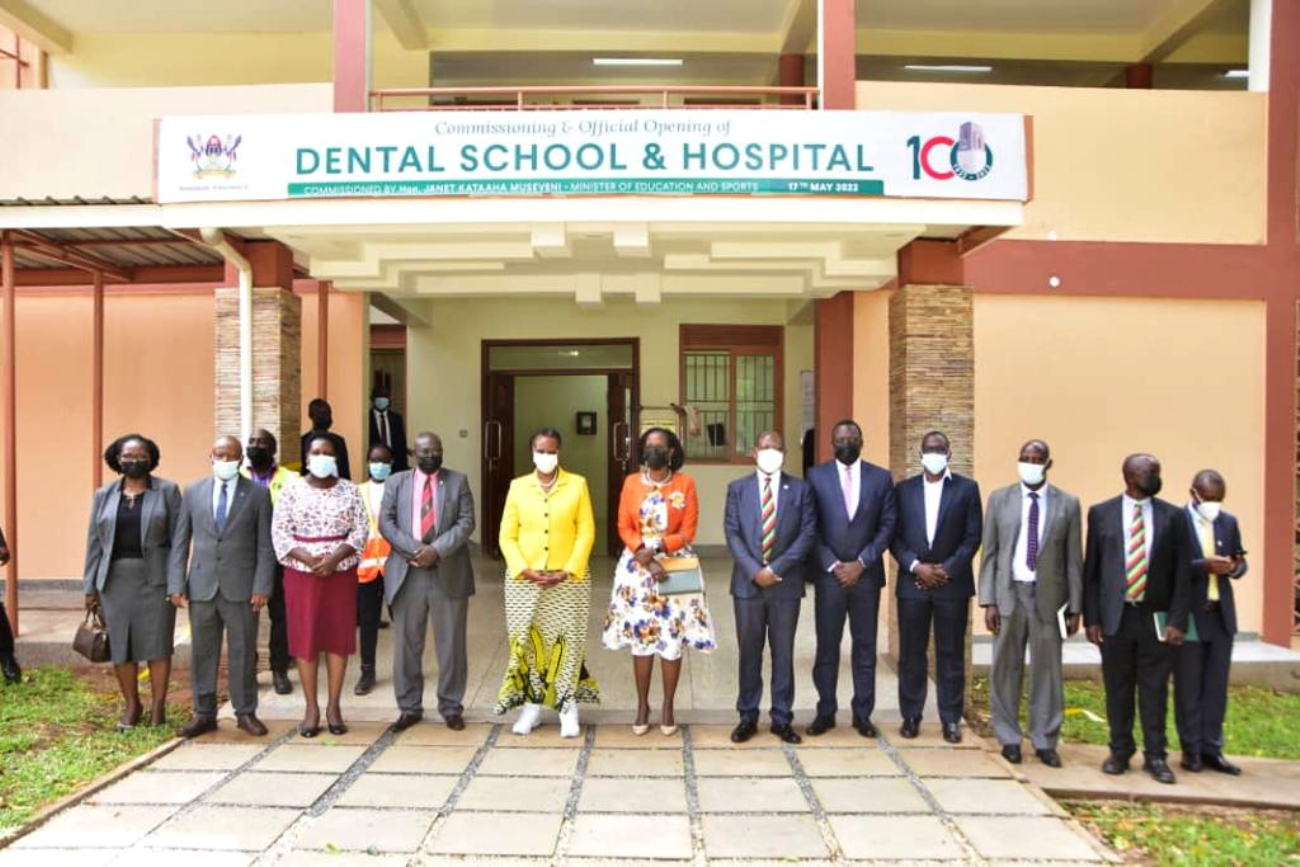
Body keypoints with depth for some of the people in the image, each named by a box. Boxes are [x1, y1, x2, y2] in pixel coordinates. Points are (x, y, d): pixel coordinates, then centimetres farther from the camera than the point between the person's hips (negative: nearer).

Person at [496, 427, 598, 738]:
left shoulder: (577, 484, 1)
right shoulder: (518, 487, 5)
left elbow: (586, 533, -3)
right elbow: (507, 536, 2)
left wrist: (568, 571, -12)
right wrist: (525, 570, -11)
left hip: (568, 579, -1)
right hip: (524, 579, 2)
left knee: (566, 641, 1)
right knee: (527, 641, 5)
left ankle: (568, 707, 12)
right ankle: (531, 704, 18)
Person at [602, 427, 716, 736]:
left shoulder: (685, 483, -1)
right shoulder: (631, 482, 3)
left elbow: (688, 532, -4)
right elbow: (624, 528, 0)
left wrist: (657, 546, -18)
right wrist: (644, 554, -16)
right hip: (637, 566, 1)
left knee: (673, 637, 0)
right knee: (640, 636, 4)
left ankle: (668, 707, 14)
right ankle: (642, 705, 17)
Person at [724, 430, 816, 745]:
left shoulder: (800, 489, 3)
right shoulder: (738, 489, 5)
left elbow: (808, 534, -4)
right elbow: (732, 533, -1)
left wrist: (776, 568, -12)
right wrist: (754, 571, -13)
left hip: (786, 583, 0)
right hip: (747, 583, 1)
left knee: (783, 653, 8)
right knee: (749, 652, 8)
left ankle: (782, 719, 17)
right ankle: (747, 717, 19)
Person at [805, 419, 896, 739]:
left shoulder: (881, 477, 4)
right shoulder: (816, 476, 1)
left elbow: (888, 525, 1)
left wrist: (861, 563, -8)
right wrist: (833, 565, -9)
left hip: (866, 574, 1)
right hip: (829, 574, -1)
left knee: (865, 648, 8)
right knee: (827, 647, 5)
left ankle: (862, 714, 19)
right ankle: (825, 712, 17)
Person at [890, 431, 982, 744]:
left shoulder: (967, 488, 3)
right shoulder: (904, 489, 7)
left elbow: (973, 537, -1)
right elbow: (894, 536, 4)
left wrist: (948, 569, -11)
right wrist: (915, 566, -10)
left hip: (952, 583, -1)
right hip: (912, 582, 1)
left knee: (951, 654, 5)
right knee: (911, 653, 6)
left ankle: (951, 719, 15)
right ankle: (911, 716, 16)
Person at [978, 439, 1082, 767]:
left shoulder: (1068, 504, 2)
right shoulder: (1000, 499, 4)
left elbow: (1074, 560, 3)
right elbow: (989, 553, 3)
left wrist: (1075, 607, 1)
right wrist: (988, 601, -3)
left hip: (1048, 596, 0)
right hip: (1009, 593, 1)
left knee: (1047, 670, 6)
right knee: (1006, 668, 8)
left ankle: (1045, 741, 20)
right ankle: (1009, 738, 21)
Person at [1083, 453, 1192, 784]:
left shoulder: (1172, 516, 3)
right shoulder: (1101, 513, 2)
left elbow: (1182, 573, 2)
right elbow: (1090, 570, 3)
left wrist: (1177, 620, -5)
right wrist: (1091, 618, -2)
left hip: (1156, 618, 0)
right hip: (1114, 617, 0)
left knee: (1154, 689, 7)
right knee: (1117, 689, 9)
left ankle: (1155, 757, 19)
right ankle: (1120, 752, 23)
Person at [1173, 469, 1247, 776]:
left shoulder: (1229, 522, 10)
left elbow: (1240, 564, 13)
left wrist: (1235, 567, -10)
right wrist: (1204, 566, -24)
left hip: (1221, 615, 5)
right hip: (1188, 614, -5)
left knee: (1217, 686, 9)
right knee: (1188, 688, 6)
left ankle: (1211, 748, 18)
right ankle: (1191, 750, 16)